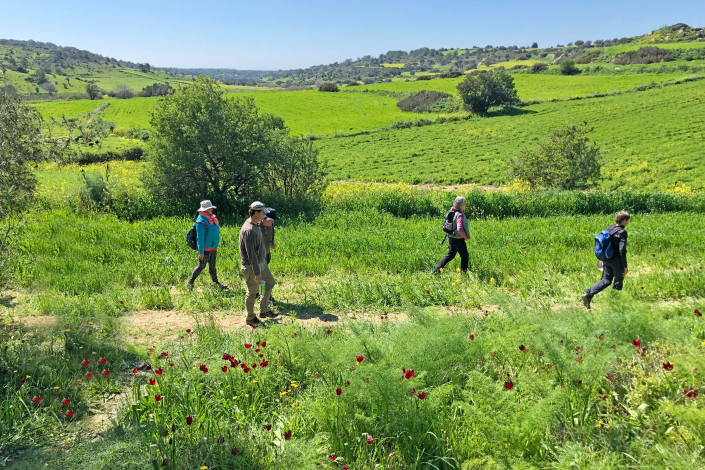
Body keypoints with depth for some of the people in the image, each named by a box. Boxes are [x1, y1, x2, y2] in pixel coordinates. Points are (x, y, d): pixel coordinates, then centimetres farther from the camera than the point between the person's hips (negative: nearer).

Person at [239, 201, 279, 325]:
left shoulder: (256, 225, 5)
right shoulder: (249, 230, -27)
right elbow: (251, 253, -27)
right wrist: (256, 272, -24)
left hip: (261, 262, 10)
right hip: (251, 266, -10)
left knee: (270, 283, 19)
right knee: (252, 292, 4)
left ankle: (264, 310, 32)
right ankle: (250, 318, 22)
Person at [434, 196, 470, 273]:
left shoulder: (452, 212, 1)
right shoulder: (459, 215, -25)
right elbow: (460, 229, -34)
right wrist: (466, 237, -20)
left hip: (451, 237, 8)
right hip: (458, 239, -8)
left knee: (450, 255, 20)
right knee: (465, 257, 10)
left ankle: (437, 269, 17)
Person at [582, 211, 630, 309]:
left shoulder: (609, 228, 4)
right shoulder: (622, 232, -18)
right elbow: (622, 250, -21)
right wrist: (625, 266, -15)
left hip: (607, 260, 7)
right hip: (617, 261, -7)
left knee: (605, 281, 14)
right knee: (618, 283, 11)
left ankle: (588, 294, -2)